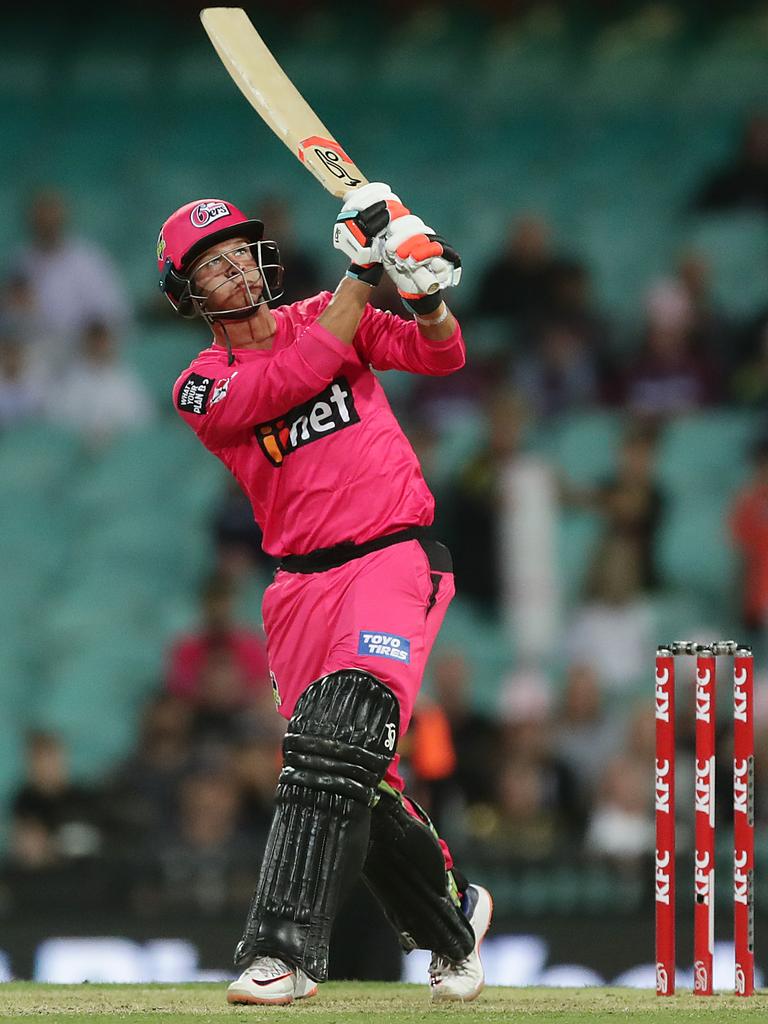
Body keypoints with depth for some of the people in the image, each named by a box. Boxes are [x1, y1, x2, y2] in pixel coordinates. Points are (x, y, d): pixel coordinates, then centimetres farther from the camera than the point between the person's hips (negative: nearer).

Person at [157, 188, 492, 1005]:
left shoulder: (329, 316, 7)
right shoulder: (202, 390, 1)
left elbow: (440, 355, 0)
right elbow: (300, 374, -15)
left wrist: (425, 293, -21)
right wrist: (363, 270, -18)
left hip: (395, 554, -3)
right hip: (302, 588, 3)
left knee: (338, 736, -25)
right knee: (356, 781, 4)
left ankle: (284, 948, -32)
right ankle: (451, 917, 31)